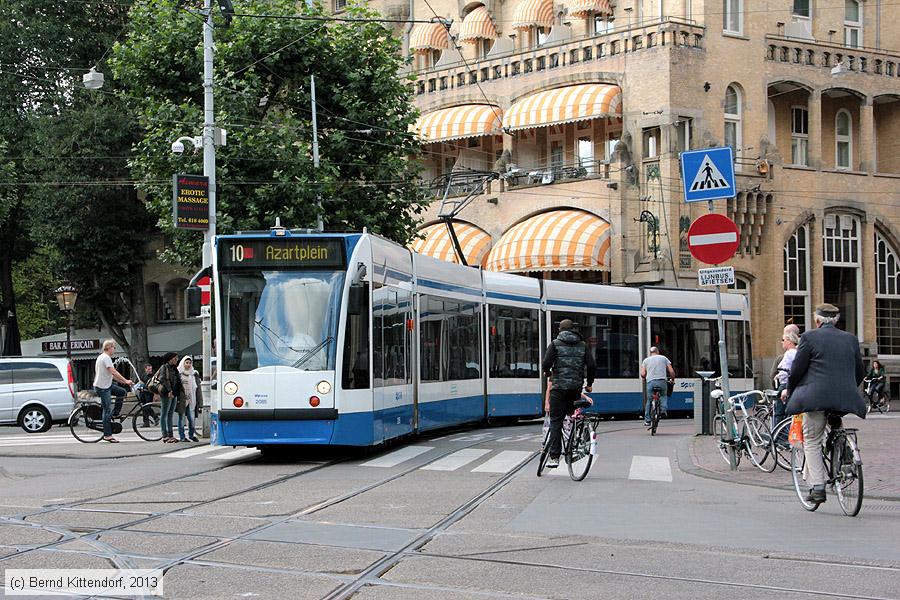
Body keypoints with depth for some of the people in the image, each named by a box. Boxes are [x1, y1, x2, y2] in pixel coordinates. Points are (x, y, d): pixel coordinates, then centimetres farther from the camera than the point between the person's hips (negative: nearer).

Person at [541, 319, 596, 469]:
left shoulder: (555, 344, 1)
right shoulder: (582, 345, 10)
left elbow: (546, 363, -11)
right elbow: (592, 366, 2)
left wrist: (546, 372, 12)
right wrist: (589, 383, 17)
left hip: (559, 387, -3)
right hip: (576, 388, 3)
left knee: (556, 421, -3)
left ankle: (554, 457, -12)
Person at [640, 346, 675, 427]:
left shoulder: (646, 360, 15)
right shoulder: (664, 358, 15)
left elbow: (642, 374, 4)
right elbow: (671, 371, 9)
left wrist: (644, 379, 24)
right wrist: (672, 379, 26)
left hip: (650, 382, 0)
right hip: (662, 381, 0)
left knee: (649, 400, 7)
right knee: (664, 396, 25)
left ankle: (647, 420, 6)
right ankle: (663, 409, 2)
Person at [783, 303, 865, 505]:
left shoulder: (810, 337, -2)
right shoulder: (851, 339, 12)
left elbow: (797, 369, -2)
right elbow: (860, 372, 18)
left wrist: (789, 390, 14)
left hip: (816, 396, -4)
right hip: (845, 398, 4)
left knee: (812, 442, 3)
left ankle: (817, 486, -6)